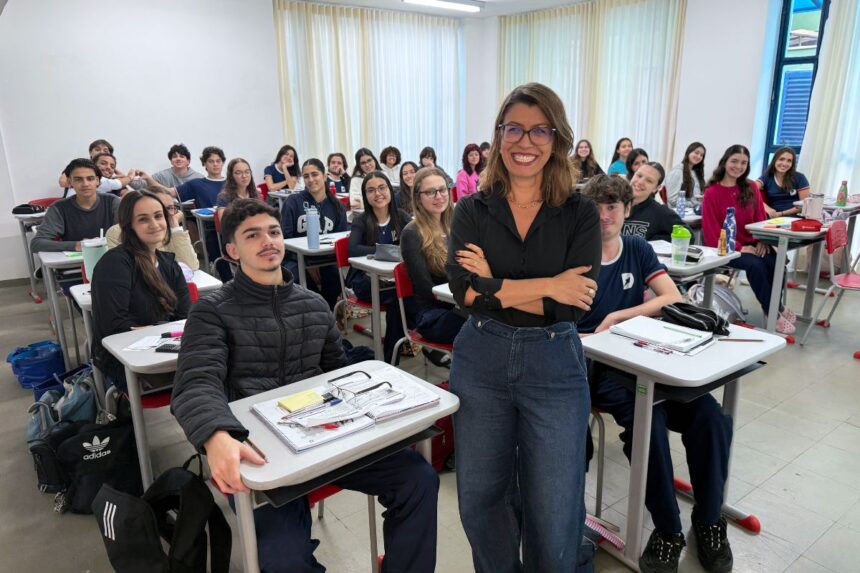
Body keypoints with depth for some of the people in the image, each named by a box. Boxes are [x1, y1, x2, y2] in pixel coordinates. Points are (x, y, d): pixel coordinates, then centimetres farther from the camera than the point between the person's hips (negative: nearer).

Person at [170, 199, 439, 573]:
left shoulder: (314, 305, 16)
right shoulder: (213, 311, 1)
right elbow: (197, 385, -14)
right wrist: (216, 437, -36)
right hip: (256, 447, -4)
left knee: (420, 479, -13)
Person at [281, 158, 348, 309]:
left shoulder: (337, 206, 8)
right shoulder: (293, 201, 0)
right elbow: (285, 237, -3)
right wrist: (307, 263, -14)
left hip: (326, 261, 2)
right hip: (297, 259, -2)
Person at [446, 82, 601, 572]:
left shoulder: (581, 213, -3)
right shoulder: (473, 210, -1)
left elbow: (576, 304, -14)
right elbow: (463, 291, -15)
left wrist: (493, 283, -14)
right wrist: (548, 286, -18)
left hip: (555, 366, -1)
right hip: (480, 360, 2)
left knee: (555, 510, 6)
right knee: (479, 498, 15)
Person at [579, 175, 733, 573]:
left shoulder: (638, 250, 12)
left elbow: (673, 298, 1)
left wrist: (615, 319, -11)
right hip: (598, 366, -4)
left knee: (712, 419, -20)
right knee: (649, 421, -33)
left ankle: (709, 520, 5)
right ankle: (668, 531, -11)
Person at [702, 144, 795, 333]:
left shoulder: (751, 187, 10)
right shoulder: (712, 192, -6)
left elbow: (760, 217, 12)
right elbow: (712, 232, -9)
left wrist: (762, 241, -8)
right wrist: (739, 247, -18)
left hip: (751, 244, 4)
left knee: (775, 262, -25)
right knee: (755, 265, -31)